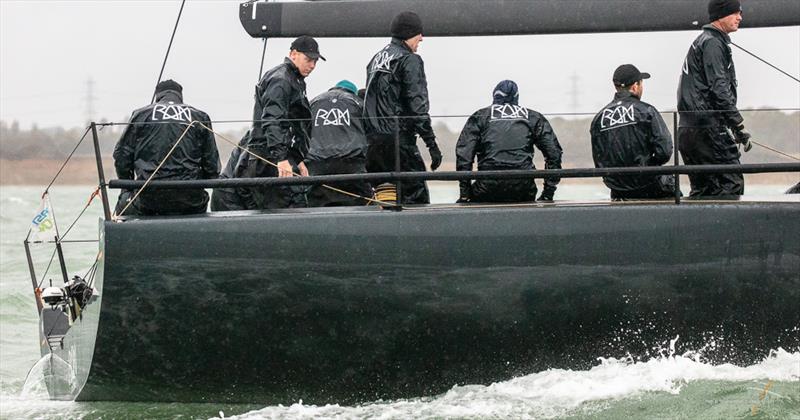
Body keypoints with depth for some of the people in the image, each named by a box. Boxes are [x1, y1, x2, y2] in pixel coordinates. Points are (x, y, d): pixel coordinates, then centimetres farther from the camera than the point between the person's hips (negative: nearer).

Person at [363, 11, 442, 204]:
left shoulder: (376, 59, 18)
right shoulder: (409, 60, -7)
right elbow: (417, 106, -14)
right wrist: (432, 144, -13)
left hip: (372, 142, 8)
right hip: (398, 141, -8)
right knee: (416, 195, -10)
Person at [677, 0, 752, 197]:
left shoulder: (702, 41, 24)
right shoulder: (713, 43, -7)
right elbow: (719, 88, -17)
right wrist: (739, 127, -17)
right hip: (708, 128, -10)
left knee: (702, 189, 11)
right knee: (732, 184, -13)